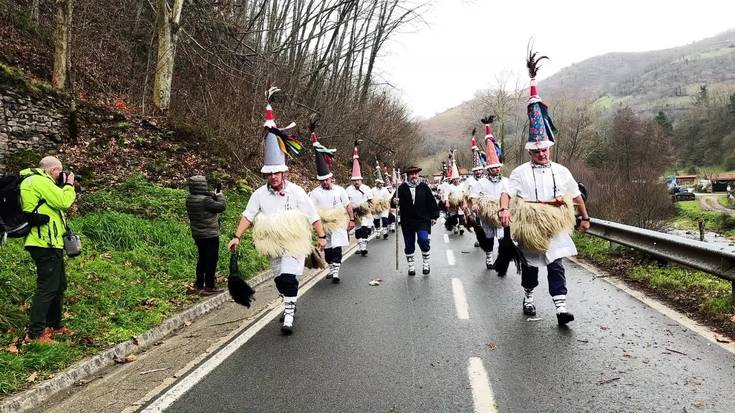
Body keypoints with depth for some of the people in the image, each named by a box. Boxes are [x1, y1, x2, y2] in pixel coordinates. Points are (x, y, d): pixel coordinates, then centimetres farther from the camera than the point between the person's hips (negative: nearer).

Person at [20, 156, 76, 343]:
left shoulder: (35, 181, 20)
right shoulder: (39, 180, -13)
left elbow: (54, 202, 20)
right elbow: (63, 201, -19)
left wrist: (63, 187, 12)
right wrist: (69, 185, -3)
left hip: (49, 242, 11)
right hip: (46, 243, -11)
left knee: (59, 285, 19)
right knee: (47, 287, -8)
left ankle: (54, 324, 30)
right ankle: (35, 333, -4)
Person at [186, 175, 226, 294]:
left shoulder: (189, 200, 2)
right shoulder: (205, 200, -24)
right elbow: (221, 207, -16)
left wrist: (213, 195, 5)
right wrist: (220, 196, 0)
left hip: (197, 235, 8)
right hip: (210, 235, -8)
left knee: (202, 259, 19)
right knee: (212, 260, 2)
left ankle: (199, 284, 27)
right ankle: (209, 286, 7)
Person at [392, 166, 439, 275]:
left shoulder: (424, 187, 2)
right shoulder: (402, 188, -1)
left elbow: (431, 202, 4)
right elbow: (395, 200, -3)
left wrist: (434, 216, 2)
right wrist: (394, 201, -26)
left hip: (422, 220, -1)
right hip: (407, 222, 1)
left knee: (423, 240, -15)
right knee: (409, 245, 8)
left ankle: (426, 264, 6)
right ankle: (411, 266, 23)